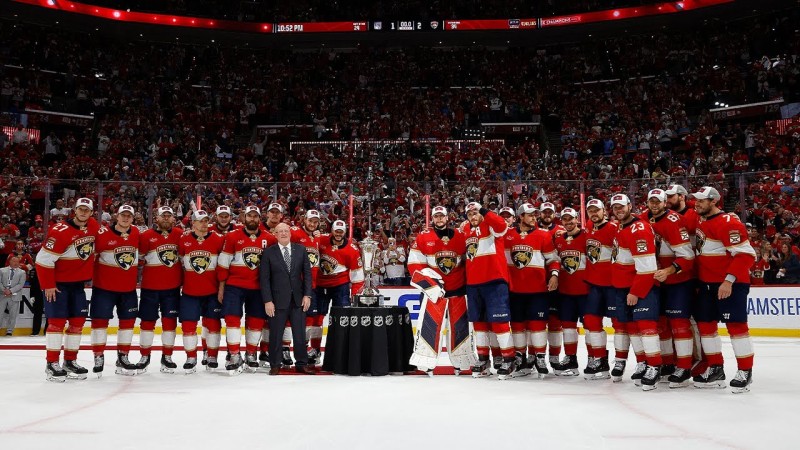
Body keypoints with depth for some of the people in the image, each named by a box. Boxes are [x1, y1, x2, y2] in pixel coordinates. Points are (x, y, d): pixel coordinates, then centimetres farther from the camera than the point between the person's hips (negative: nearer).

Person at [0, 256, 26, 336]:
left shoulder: (22, 272, 8)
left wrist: (11, 291, -15)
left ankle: (9, 331, 9)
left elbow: (21, 284, -3)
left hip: (14, 296, -1)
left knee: (12, 315, 1)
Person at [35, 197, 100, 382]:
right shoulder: (60, 231, -21)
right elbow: (43, 259, -20)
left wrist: (90, 273, 16)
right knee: (57, 321, -8)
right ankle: (52, 364, 0)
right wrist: (48, 285, -17)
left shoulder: (94, 226, 0)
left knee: (78, 321, 7)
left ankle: (70, 361, 17)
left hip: (78, 283, 7)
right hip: (57, 282, -6)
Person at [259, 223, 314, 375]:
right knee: (276, 334, 4)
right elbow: (264, 278, -3)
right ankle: (275, 365, 15)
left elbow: (307, 273, 7)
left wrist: (307, 295, -1)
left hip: (298, 299, 2)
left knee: (300, 333, 6)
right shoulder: (268, 253, -1)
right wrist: (267, 301, -9)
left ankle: (301, 364, 16)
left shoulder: (300, 250, 6)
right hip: (278, 300, -2)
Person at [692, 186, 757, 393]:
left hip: (731, 283, -9)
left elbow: (746, 254, -20)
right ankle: (716, 369, 18)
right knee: (705, 324, 9)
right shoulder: (701, 222, 10)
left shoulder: (728, 223, -16)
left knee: (735, 325, -6)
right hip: (707, 283, 9)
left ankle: (745, 372, 5)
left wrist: (729, 280, -24)